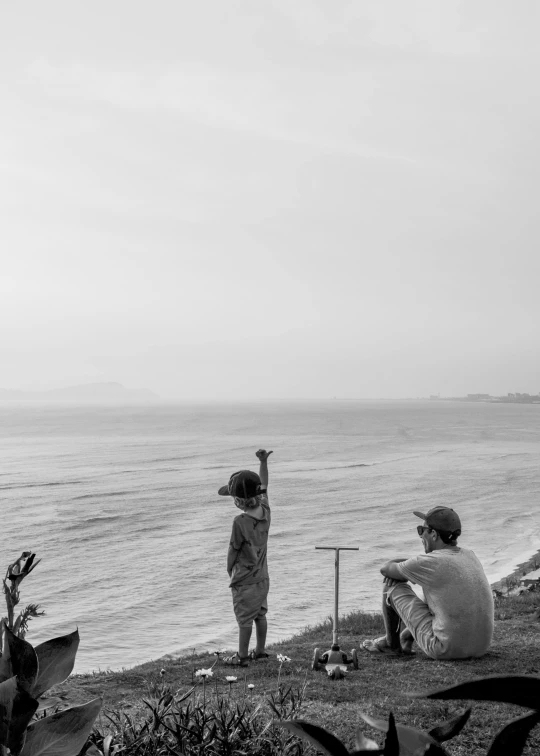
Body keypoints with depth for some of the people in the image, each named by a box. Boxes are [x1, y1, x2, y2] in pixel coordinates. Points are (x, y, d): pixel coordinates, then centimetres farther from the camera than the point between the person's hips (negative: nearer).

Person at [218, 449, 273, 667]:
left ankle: (242, 656, 16)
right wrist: (263, 462, 10)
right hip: (262, 576, 7)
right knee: (260, 615, 18)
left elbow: (233, 550, -15)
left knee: (245, 619, 5)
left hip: (244, 579, -7)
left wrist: (229, 569, 3)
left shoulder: (240, 522, -26)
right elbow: (263, 487, 9)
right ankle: (260, 651, 30)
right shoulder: (265, 511, -8)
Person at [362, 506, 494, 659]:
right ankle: (404, 639, 42)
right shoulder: (470, 556, 5)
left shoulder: (428, 563, -14)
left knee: (392, 586, 7)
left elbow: (386, 569, 4)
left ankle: (392, 643, 29)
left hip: (446, 649, -7)